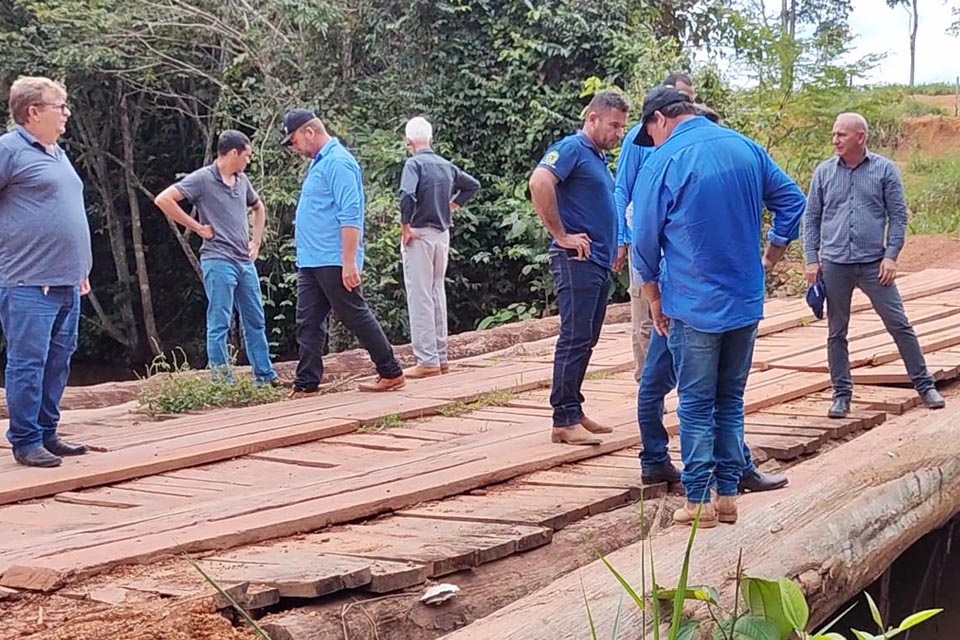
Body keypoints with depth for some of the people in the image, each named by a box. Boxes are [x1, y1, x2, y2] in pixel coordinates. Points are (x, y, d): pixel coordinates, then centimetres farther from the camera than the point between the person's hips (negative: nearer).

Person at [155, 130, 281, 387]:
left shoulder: (242, 180, 12)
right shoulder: (202, 179, -9)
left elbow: (258, 207, 31)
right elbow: (163, 200, -17)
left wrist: (257, 241, 18)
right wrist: (198, 228, -13)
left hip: (245, 261, 8)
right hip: (218, 261, -8)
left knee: (255, 321, 12)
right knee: (219, 324, -4)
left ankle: (265, 375, 20)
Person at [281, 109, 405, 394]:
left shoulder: (338, 162, -15)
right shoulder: (319, 163, 17)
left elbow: (350, 215, -22)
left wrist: (349, 262, -25)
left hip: (333, 262, -10)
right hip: (310, 261, 10)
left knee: (357, 317, -2)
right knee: (308, 324, 7)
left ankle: (391, 374, 9)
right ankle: (306, 385, 10)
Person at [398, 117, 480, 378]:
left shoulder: (414, 163, -11)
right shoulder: (447, 166, 10)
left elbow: (407, 196, -27)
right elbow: (473, 184, 25)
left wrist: (405, 227, -16)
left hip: (419, 235, -7)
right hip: (443, 234, 7)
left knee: (420, 299, -4)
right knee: (438, 295, 14)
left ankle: (427, 361, -4)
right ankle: (441, 357, 19)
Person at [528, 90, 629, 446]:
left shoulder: (598, 157, 20)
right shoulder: (572, 148, -9)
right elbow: (539, 183, -27)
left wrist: (614, 247, 20)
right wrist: (561, 235, -22)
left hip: (600, 263, 10)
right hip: (577, 261, -10)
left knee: (585, 341, 11)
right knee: (574, 340, -9)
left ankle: (574, 412, 18)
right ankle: (564, 420, -7)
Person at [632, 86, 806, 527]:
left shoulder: (663, 162, -10)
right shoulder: (746, 148, 5)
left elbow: (645, 240, -6)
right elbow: (792, 201, 10)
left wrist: (654, 299, 7)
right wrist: (768, 261, 16)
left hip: (693, 306, -5)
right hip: (746, 303, 5)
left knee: (696, 405, 5)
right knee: (731, 401, 14)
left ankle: (699, 501, 8)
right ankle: (728, 495, 18)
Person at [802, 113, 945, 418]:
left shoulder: (884, 170, 0)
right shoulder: (824, 172, 4)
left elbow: (898, 215, 1)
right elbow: (811, 219, 8)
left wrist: (891, 255, -8)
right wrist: (811, 259, 2)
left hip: (874, 263, -2)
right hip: (834, 264, 2)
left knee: (899, 324, 0)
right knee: (837, 333, 7)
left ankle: (924, 385, 10)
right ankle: (842, 393, 17)